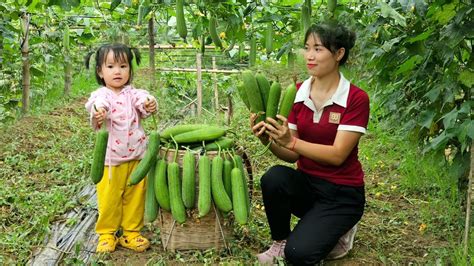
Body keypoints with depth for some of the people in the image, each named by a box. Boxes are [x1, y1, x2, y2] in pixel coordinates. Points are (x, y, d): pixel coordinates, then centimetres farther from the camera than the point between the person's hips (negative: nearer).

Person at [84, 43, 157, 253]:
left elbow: (142, 99, -21)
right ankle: (107, 234, 24)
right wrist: (98, 111, -56)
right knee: (108, 199, 7)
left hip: (136, 157, 2)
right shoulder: (101, 95, -7)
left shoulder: (132, 93, 1)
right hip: (110, 159, -2)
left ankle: (131, 232, 27)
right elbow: (98, 103, -32)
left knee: (135, 197, 12)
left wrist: (149, 104, -46)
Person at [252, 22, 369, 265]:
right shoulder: (298, 93, -2)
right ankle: (280, 241, -4)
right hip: (306, 183, 4)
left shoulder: (356, 99, -14)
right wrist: (270, 141, -23)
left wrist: (291, 141, -32)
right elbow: (292, 155, -2)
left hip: (341, 192, -4)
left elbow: (337, 155, -22)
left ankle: (337, 232, 10)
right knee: (274, 177, -30)